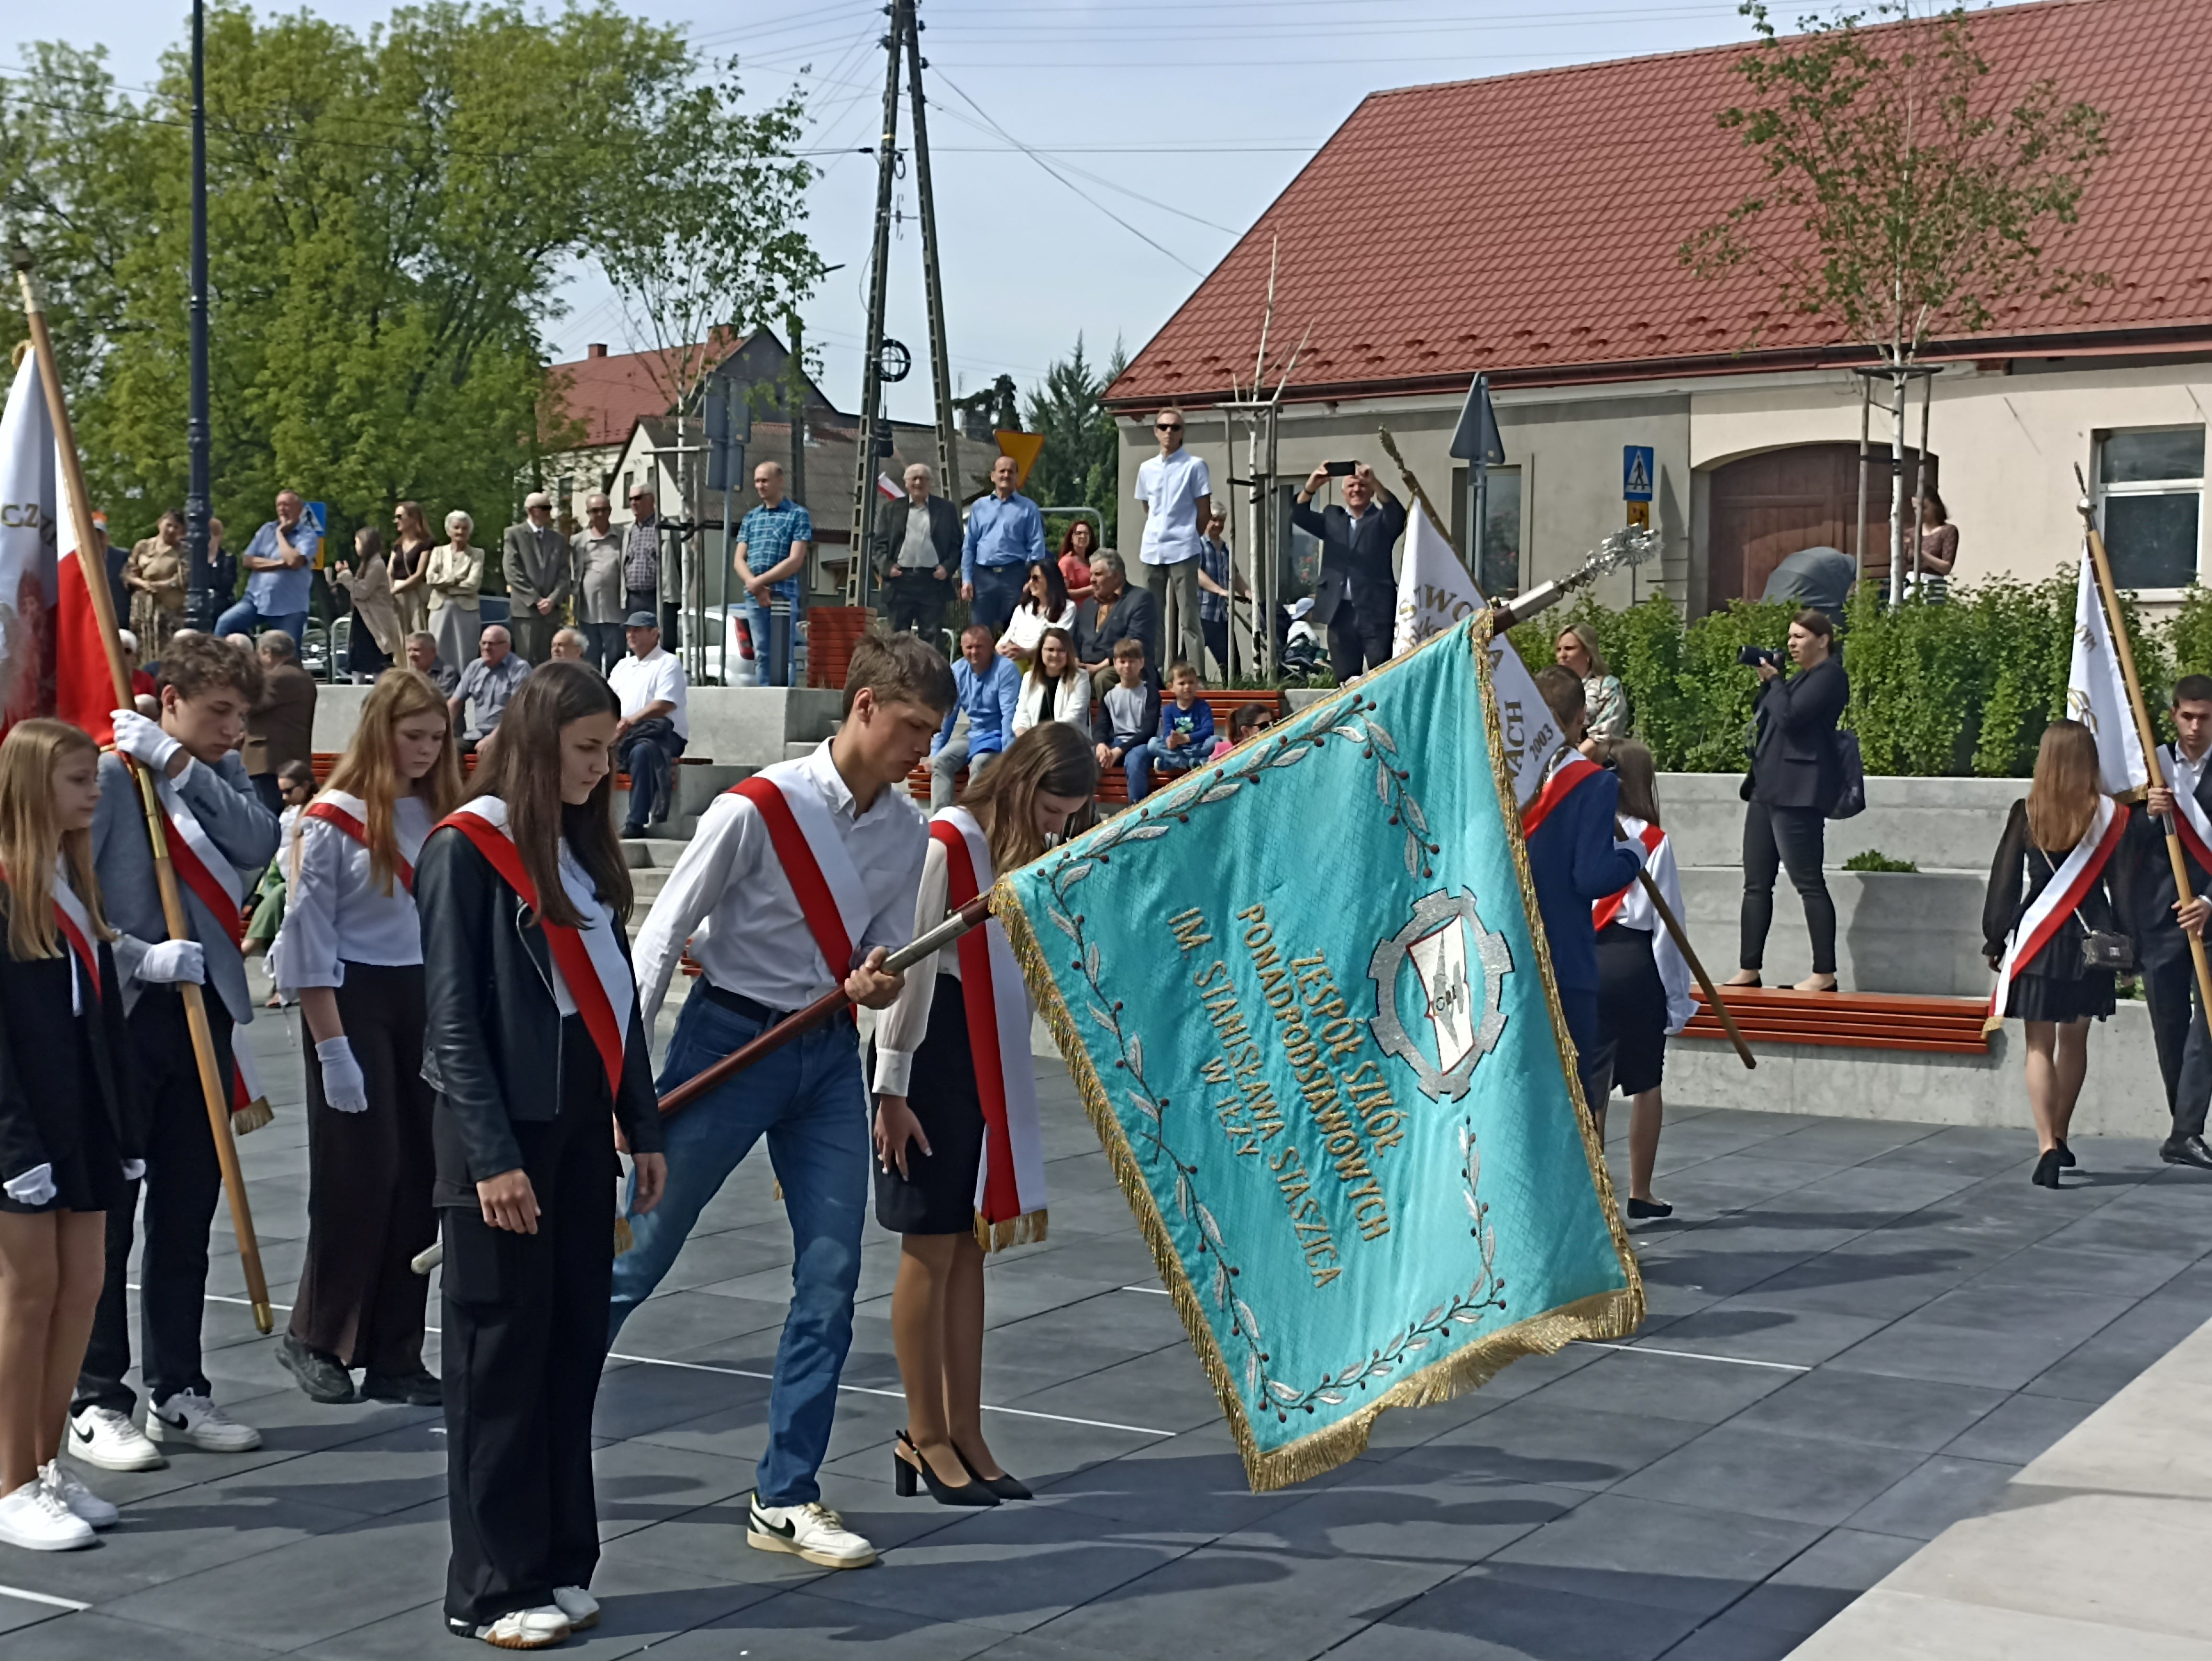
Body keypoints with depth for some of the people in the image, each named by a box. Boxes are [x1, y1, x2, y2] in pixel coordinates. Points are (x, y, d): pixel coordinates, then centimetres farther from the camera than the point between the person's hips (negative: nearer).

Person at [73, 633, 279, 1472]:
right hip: (120, 1017, -6)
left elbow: (260, 844, -9)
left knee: (187, 1212, 12)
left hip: (204, 1011, 6)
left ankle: (178, 1391, 22)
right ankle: (96, 1403, 9)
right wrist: (140, 959, -19)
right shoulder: (107, 773, -9)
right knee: (106, 1213, 1)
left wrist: (180, 765, -12)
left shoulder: (222, 774, 10)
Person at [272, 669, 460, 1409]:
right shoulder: (332, 822, -9)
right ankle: (314, 1337, 16)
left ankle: (395, 1354, 14)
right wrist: (332, 1045, -13)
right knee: (360, 1176, -4)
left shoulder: (441, 815, 8)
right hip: (355, 1001, -5)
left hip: (426, 1001, 6)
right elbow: (308, 941, -10)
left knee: (420, 1179, 5)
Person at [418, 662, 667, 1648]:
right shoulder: (466, 847, -9)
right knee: (502, 1353, -1)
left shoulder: (582, 846, 13)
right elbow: (452, 1015, -12)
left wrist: (643, 1128, 13)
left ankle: (557, 1565, 19)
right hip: (503, 1131, -7)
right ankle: (491, 1589, 8)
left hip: (581, 1122, 7)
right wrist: (490, 1155, -17)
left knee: (576, 1344, 9)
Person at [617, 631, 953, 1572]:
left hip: (830, 1054, 6)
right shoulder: (761, 808, -16)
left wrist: (876, 986, -14)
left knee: (832, 1275, 2)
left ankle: (786, 1499, 12)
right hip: (729, 1037, -5)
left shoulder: (908, 833, 2)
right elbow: (662, 937, -13)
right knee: (638, 1254, 2)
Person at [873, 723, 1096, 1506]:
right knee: (932, 1247, 0)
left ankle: (964, 1433, 17)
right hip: (935, 1054, -7)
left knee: (971, 1245, 10)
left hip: (994, 1062, 8)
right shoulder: (950, 841, -15)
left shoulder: (1032, 848, 9)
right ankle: (926, 1436, 11)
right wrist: (892, 1087, -14)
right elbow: (911, 965, -15)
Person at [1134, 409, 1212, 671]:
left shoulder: (1194, 466, -2)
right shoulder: (1147, 469, 12)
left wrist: (1191, 539, 2)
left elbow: (1205, 511, 0)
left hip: (1183, 551, -5)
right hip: (1152, 551, 5)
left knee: (1187, 617, -6)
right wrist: (1149, 539, 14)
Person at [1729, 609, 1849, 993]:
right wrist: (1767, 682, 10)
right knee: (1757, 884, 8)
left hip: (1797, 793, -10)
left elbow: (1789, 716, -19)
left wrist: (1774, 680, -5)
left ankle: (1824, 974, -7)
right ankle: (1749, 970, 11)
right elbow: (1765, 717, 23)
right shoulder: (1800, 677, 21)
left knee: (1808, 883, -9)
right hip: (1769, 788, 10)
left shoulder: (1828, 676, -8)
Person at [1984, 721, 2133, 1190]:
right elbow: (2122, 885, -1)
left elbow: (2004, 881, -4)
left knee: (2040, 1045, 1)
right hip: (2090, 941, 2)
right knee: (2074, 1041, 17)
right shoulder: (2110, 814, -3)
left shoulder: (2026, 813, -7)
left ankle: (2047, 1146, -11)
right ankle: (2059, 1139, 27)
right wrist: (2127, 948, 6)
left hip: (2036, 941, -2)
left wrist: (1995, 940, 6)